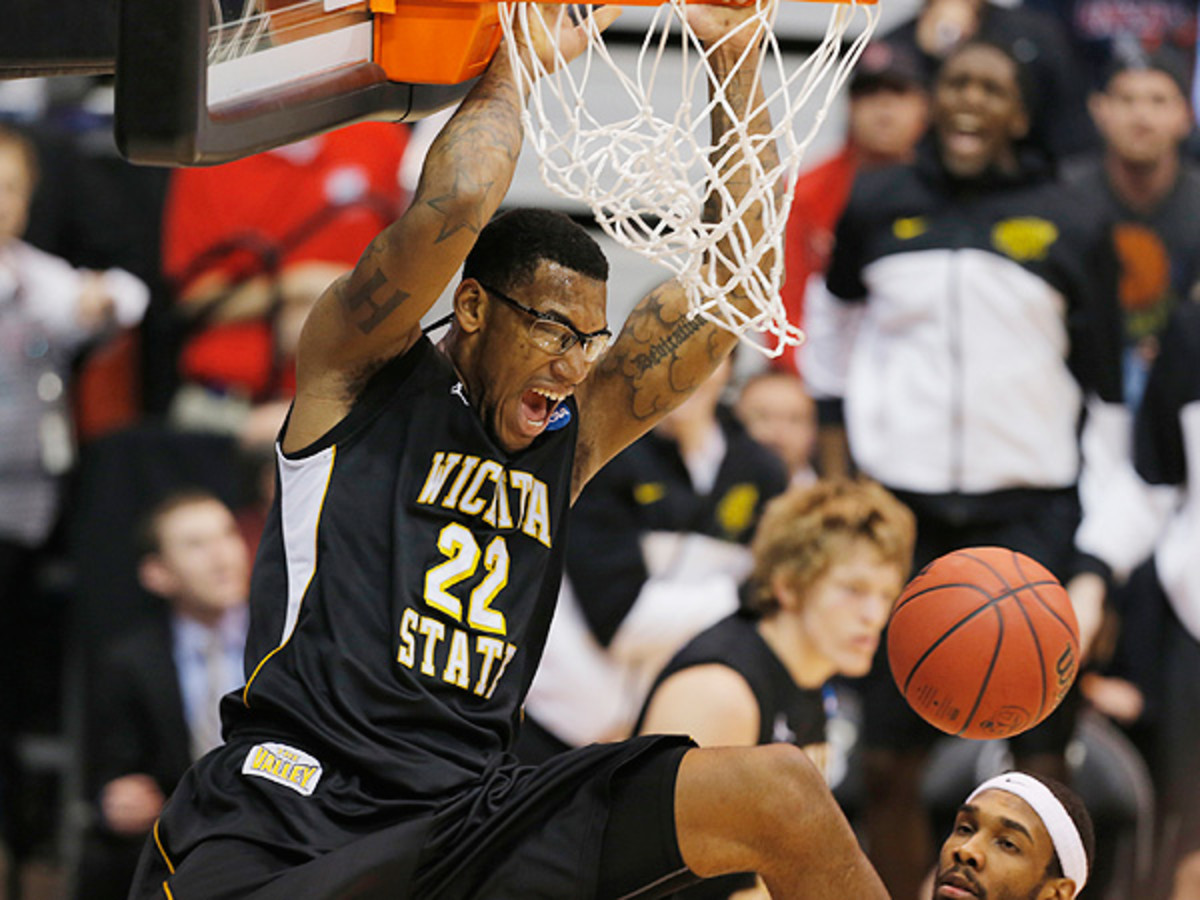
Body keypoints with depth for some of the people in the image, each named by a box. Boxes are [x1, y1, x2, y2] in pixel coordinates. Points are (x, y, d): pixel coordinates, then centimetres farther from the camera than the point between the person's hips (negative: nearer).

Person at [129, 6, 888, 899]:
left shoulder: (571, 432, 16)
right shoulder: (359, 368, 2)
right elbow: (453, 208, -17)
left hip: (476, 817, 5)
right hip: (288, 816, -5)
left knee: (784, 796, -8)